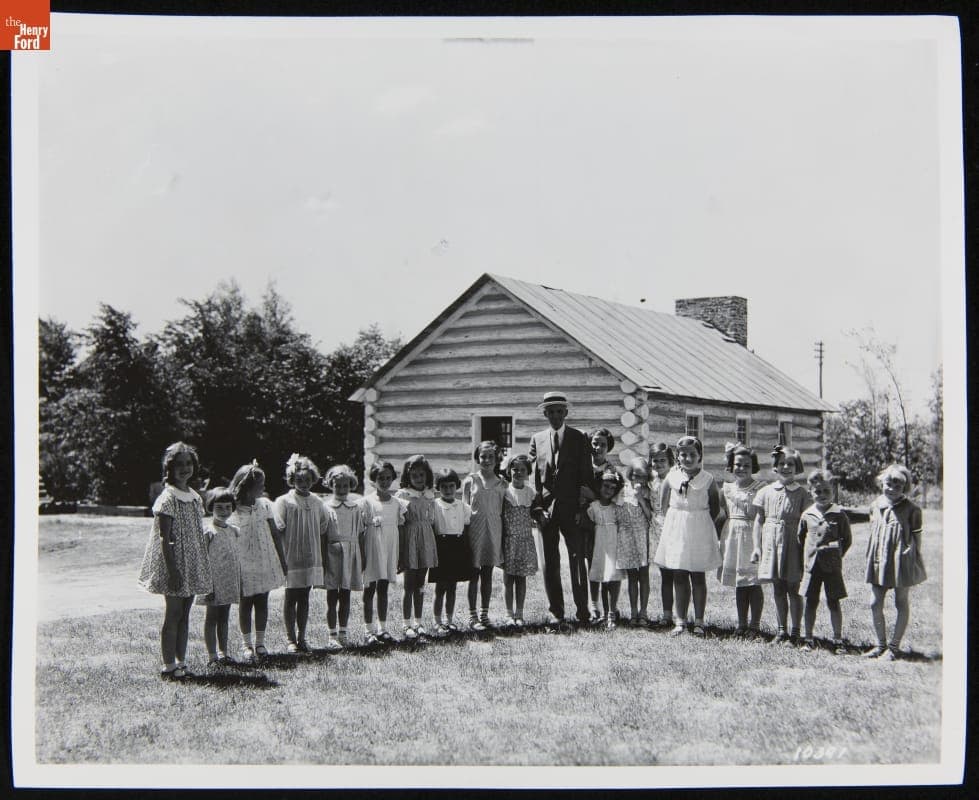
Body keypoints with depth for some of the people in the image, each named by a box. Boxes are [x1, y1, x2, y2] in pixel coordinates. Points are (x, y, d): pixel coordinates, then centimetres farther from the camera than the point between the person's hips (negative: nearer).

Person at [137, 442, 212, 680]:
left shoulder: (195, 497, 12)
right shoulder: (167, 499, -11)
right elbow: (164, 538, -15)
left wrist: (206, 569, 16)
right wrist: (173, 571, -20)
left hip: (192, 565, 7)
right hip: (174, 563, -7)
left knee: (184, 615, 10)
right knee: (173, 614, -3)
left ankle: (180, 663, 16)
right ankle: (169, 667, 3)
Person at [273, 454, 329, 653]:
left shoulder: (316, 502, 8)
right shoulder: (283, 502, -7)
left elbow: (323, 528, 15)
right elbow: (277, 530, -9)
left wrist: (321, 554, 11)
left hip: (311, 558, 4)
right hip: (291, 558, -4)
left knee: (304, 597, 10)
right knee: (291, 597, 4)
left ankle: (302, 637, 17)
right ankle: (290, 639, 12)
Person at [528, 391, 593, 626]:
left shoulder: (579, 438, 5)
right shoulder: (537, 439, 11)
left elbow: (586, 475, 1)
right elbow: (533, 475, 7)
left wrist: (582, 507, -7)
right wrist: (537, 507, -3)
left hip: (572, 509, -2)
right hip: (546, 508, 2)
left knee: (578, 558, -2)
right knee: (550, 562, 4)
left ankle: (582, 609, 6)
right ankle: (555, 611, 10)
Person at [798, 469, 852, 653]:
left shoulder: (839, 514, -3)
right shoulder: (807, 515, 3)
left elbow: (847, 539, 4)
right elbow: (800, 538, 15)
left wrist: (837, 555, -1)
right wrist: (807, 556, 8)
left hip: (832, 566, -2)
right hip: (812, 565, 2)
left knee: (834, 603, 4)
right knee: (810, 602, 7)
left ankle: (838, 640, 12)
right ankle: (808, 639, 17)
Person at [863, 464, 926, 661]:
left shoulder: (911, 509, -8)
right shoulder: (876, 506, 6)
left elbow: (916, 537, -3)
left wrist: (916, 560, -4)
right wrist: (870, 557, 14)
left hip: (902, 562, -4)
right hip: (879, 561, 5)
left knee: (902, 604, 6)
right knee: (875, 604, 4)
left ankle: (894, 647, 15)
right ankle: (881, 644, 19)